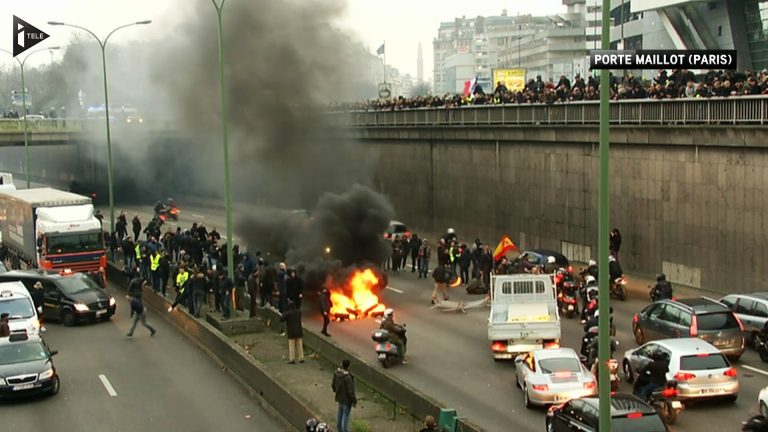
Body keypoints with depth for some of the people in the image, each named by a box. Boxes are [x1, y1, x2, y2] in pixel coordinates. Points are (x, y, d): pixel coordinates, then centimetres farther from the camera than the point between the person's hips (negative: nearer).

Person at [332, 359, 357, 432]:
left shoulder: (336, 372, -12)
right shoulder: (348, 377, -35)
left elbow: (333, 384, 2)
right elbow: (351, 391, -27)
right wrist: (354, 401, -13)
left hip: (339, 396, 8)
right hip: (347, 399, -8)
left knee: (340, 412, 26)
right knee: (346, 415, 8)